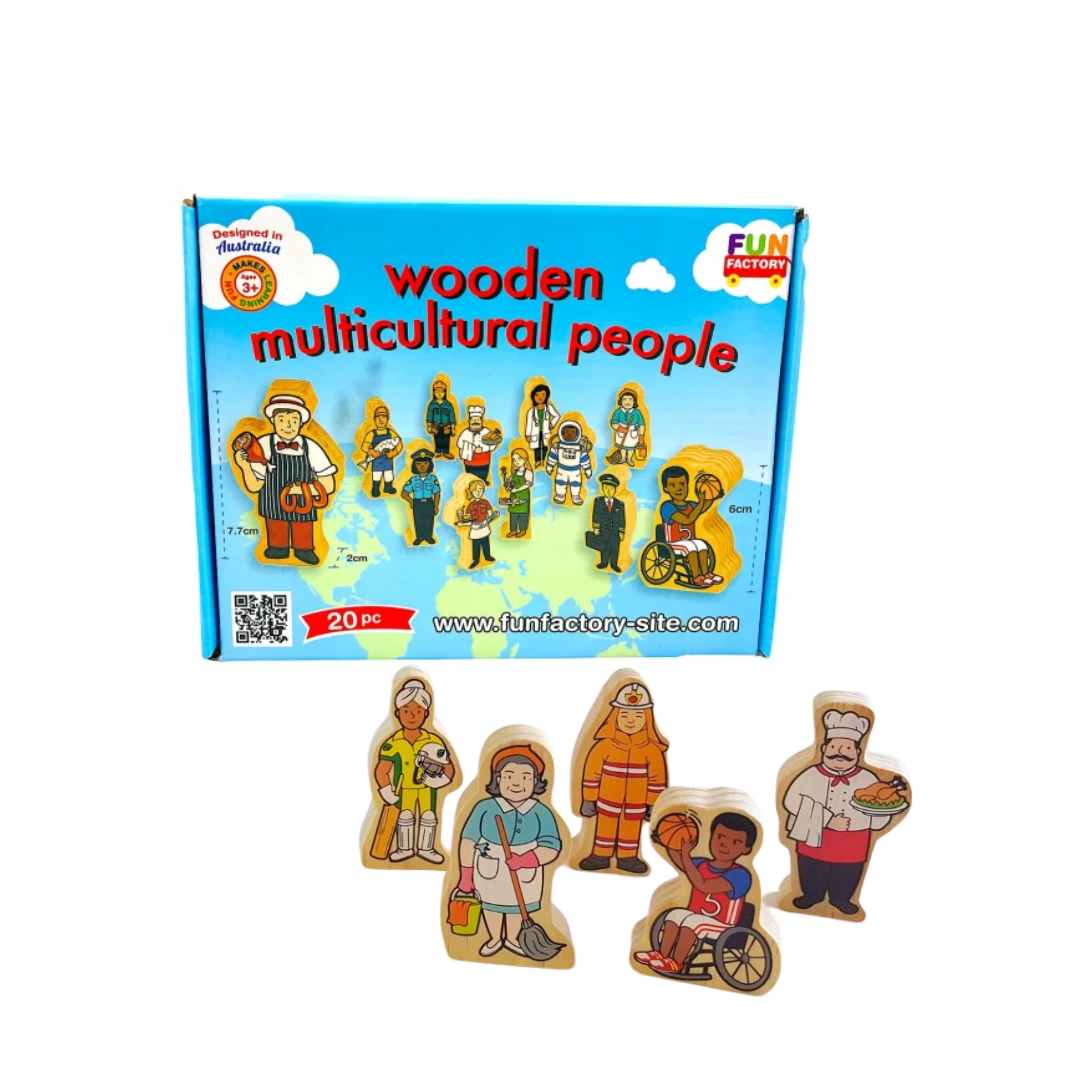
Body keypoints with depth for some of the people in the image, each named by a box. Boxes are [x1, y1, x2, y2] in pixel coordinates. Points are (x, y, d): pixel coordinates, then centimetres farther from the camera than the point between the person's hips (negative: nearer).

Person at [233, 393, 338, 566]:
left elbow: (328, 485, -10)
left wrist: (303, 489, -24)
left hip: (303, 510, 0)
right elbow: (254, 486, -8)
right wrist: (245, 466, -26)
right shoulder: (263, 446, -13)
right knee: (276, 544, 18)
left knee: (303, 545, 18)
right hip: (275, 510, 0)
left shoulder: (310, 448, -14)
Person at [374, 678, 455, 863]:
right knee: (405, 816, 8)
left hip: (427, 788, 1)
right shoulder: (393, 743, -14)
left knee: (429, 816, 8)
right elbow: (381, 771, -10)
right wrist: (387, 792, -18)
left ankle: (426, 848, 23)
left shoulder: (434, 741, -11)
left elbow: (449, 768, -7)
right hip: (404, 789, -1)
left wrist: (441, 778, -26)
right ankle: (405, 848, 23)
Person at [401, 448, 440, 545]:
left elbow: (437, 493, -2)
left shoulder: (433, 478, -8)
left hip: (429, 503, 0)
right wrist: (411, 501, -14)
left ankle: (429, 536, 31)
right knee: (418, 521, 13)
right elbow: (404, 493, -4)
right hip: (417, 504, 0)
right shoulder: (412, 480, -8)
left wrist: (436, 506, -3)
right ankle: (419, 537, 29)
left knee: (429, 521, 13)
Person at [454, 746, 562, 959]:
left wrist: (525, 860, -35)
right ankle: (495, 939, 48)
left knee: (517, 907, 22)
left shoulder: (541, 813, -19)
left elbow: (551, 847, -21)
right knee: (491, 905, 22)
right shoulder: (485, 808, -20)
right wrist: (466, 874, -8)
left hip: (526, 874, 0)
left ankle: (511, 939, 49)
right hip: (489, 873, 0)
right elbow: (468, 840, -11)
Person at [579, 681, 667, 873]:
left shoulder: (652, 750, -11)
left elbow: (658, 778, -2)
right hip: (608, 800, -1)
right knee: (605, 826, 10)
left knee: (632, 827, 10)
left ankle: (627, 857, 24)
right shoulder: (605, 745, -14)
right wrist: (589, 799, -4)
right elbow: (592, 772, -7)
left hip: (636, 802, 1)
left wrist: (654, 804, 0)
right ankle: (601, 855, 23)